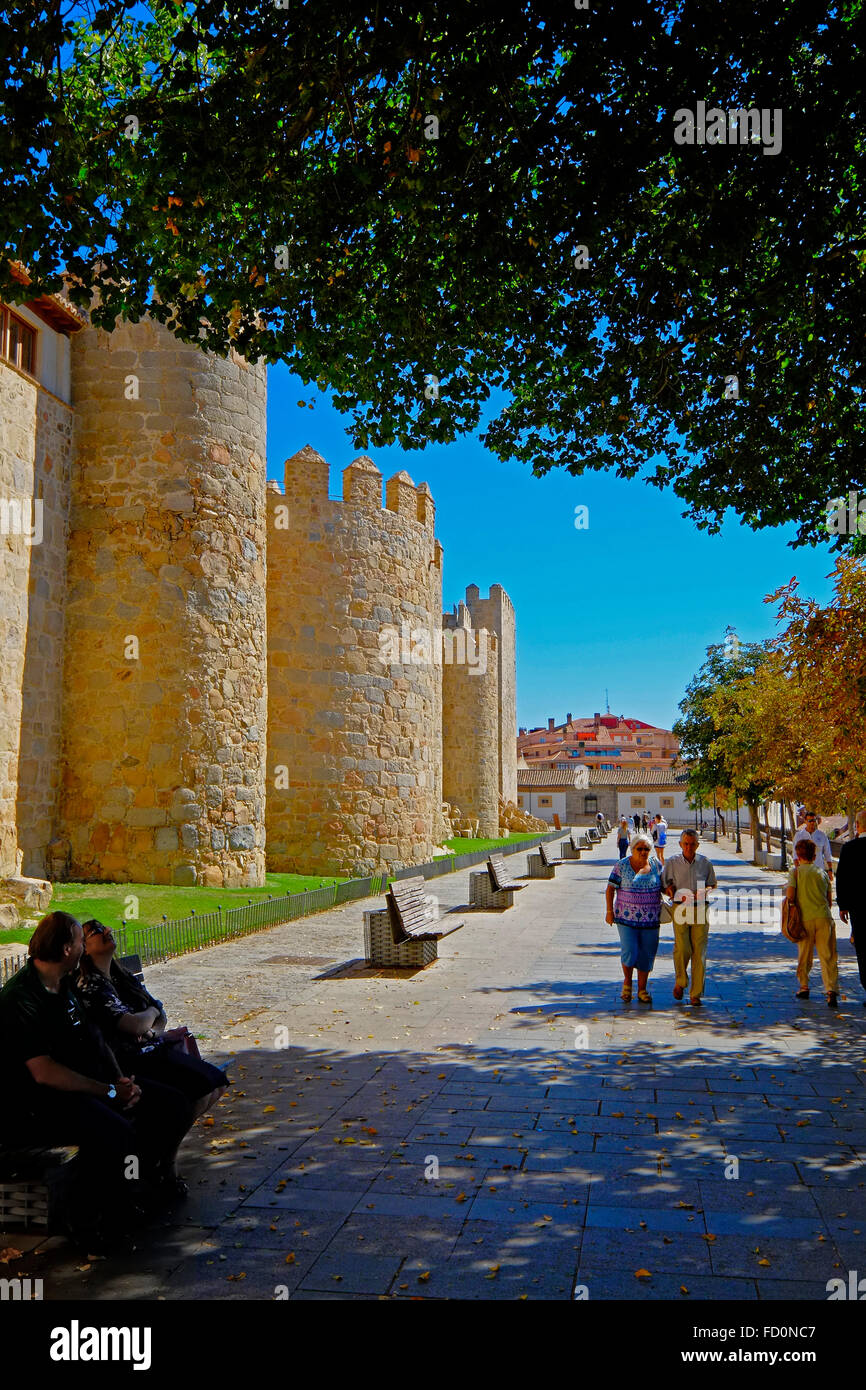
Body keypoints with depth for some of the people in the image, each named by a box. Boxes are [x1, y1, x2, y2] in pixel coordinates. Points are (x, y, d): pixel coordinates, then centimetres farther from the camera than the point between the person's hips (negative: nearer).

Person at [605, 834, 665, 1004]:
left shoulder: (656, 865, 5)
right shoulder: (622, 866, -4)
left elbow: (663, 886, 18)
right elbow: (610, 889, -1)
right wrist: (609, 911, -5)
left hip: (650, 919, 3)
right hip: (626, 918, -3)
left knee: (646, 954, 5)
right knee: (629, 952, -11)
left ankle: (642, 989, 19)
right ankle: (627, 982, 16)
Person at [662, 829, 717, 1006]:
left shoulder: (705, 863, 6)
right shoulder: (672, 863, 4)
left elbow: (713, 885, 15)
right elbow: (664, 884, 11)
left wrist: (703, 892, -6)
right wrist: (671, 890, -11)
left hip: (700, 909, 1)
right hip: (680, 909, -1)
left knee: (699, 951, -3)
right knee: (682, 948, -10)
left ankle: (696, 994, 5)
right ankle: (680, 981, 19)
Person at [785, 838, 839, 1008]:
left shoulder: (795, 872, 2)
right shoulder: (822, 872, 13)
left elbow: (790, 895, -10)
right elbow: (829, 900, 16)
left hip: (805, 918, -2)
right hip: (824, 917, 2)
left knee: (804, 956, 14)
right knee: (828, 956, -2)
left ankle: (804, 987, 24)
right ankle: (831, 990, -15)